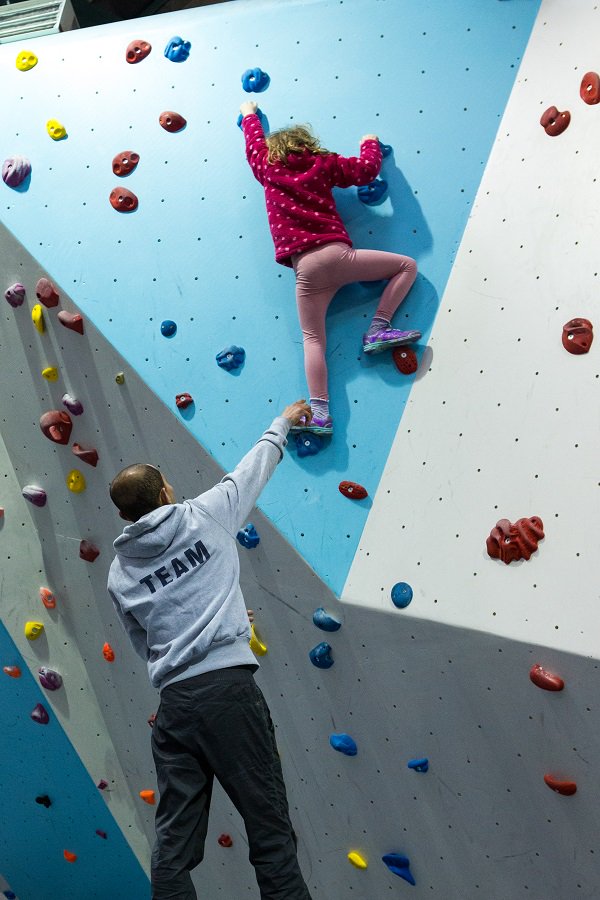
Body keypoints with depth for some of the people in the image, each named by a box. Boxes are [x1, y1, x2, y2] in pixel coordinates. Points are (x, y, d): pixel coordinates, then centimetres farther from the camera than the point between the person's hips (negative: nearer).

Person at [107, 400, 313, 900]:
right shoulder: (205, 516, 4)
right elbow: (255, 467, 19)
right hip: (228, 686, -4)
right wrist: (282, 424, 37)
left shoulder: (119, 574, 13)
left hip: (172, 701, 4)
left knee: (174, 844, 7)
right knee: (269, 829, -1)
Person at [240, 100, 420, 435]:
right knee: (407, 265, 12)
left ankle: (320, 412, -11)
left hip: (304, 267, 2)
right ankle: (378, 329, -1)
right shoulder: (322, 164, 14)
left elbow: (254, 142, 37)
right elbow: (367, 169, 12)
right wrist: (370, 143, 32)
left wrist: (250, 113, 55)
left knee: (313, 339, 1)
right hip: (335, 253, -2)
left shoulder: (268, 168, 18)